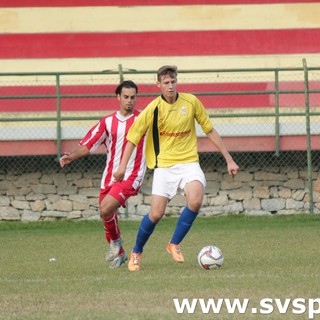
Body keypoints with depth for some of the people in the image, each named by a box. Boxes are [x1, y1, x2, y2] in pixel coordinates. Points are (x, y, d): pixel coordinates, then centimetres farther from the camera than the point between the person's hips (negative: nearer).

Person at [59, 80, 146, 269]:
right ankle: (119, 254, 30)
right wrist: (72, 157, -11)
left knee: (106, 209, -22)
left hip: (131, 176, -4)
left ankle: (116, 242, 4)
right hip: (110, 176, 4)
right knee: (107, 217, 8)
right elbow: (88, 145, 5)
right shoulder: (108, 122, 7)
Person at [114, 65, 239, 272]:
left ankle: (175, 244, -5)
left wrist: (229, 159, 10)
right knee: (156, 214, -9)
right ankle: (136, 253, 17)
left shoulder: (191, 102, -1)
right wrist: (122, 167, -7)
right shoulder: (153, 109, -6)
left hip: (189, 163, 1)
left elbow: (210, 131, 9)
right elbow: (133, 137, 1)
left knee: (195, 201, -26)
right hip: (164, 165, -1)